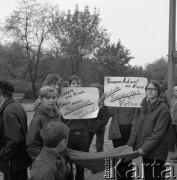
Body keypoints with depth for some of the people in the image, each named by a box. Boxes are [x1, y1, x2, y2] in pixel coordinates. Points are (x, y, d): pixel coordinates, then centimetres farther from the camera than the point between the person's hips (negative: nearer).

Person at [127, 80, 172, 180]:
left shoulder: (163, 109, -11)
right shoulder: (145, 107, 11)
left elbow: (158, 133, -16)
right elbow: (136, 126, 9)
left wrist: (144, 148, -19)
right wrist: (131, 144, 0)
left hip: (156, 152, -7)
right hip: (145, 151, 7)